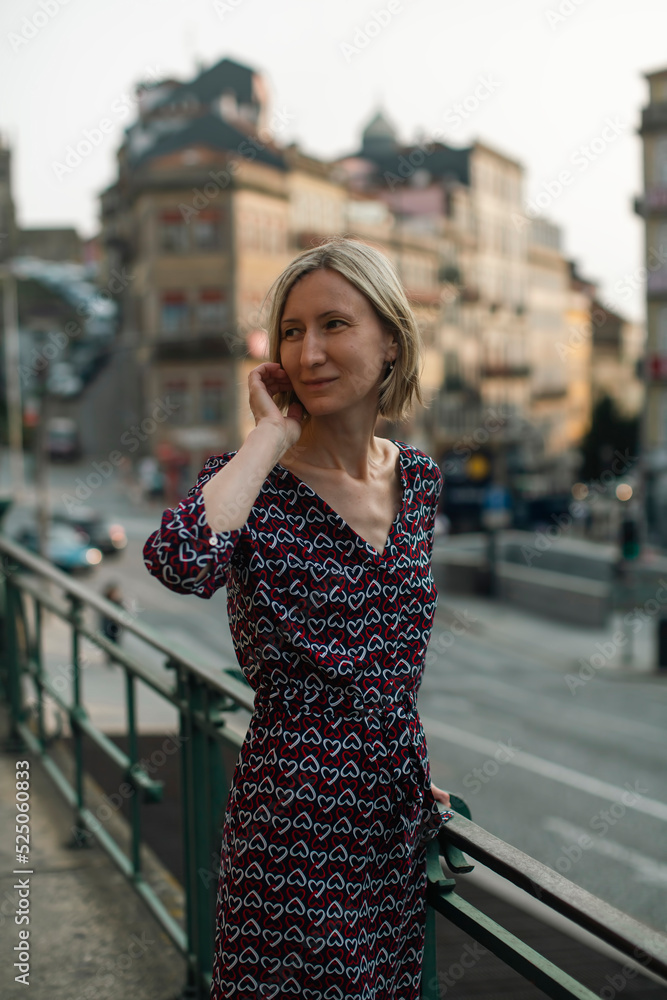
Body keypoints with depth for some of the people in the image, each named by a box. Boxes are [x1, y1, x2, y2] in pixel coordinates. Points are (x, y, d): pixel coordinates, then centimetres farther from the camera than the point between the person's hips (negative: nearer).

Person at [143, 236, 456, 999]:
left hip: (397, 811, 6)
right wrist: (273, 436, -24)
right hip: (295, 814, -5)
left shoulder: (419, 478, 5)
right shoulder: (252, 479, -11)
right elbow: (179, 561, -36)